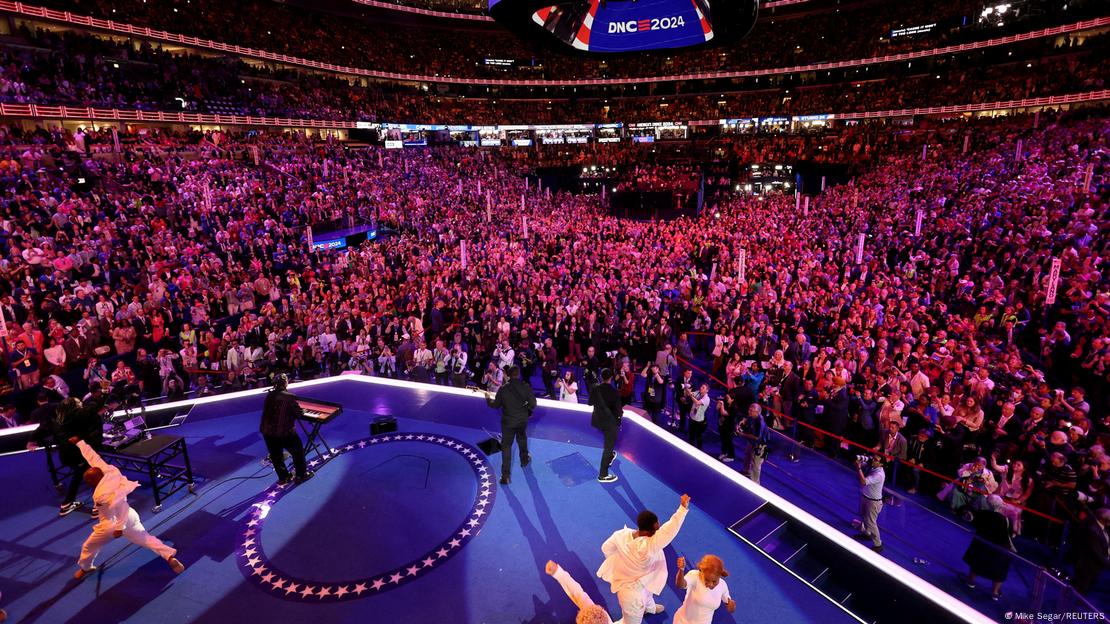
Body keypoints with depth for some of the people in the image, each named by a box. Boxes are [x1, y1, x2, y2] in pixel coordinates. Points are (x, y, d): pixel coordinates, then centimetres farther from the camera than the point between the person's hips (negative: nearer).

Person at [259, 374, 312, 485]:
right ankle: (301, 475, 25)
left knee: (276, 456, 21)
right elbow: (299, 414, -12)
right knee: (298, 452, 15)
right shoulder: (289, 397, -17)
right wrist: (302, 411, 10)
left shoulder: (269, 395, 0)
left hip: (267, 432, 6)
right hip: (285, 432, -6)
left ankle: (283, 477, 34)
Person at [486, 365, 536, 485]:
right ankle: (524, 460, 50)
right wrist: (528, 412, 12)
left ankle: (505, 475, 0)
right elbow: (532, 403, -9)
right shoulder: (526, 387, -12)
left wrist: (488, 398, 15)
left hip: (508, 422, -2)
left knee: (506, 446, 4)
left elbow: (496, 405, -5)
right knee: (522, 439, 29)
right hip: (522, 420, 2)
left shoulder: (503, 388, -13)